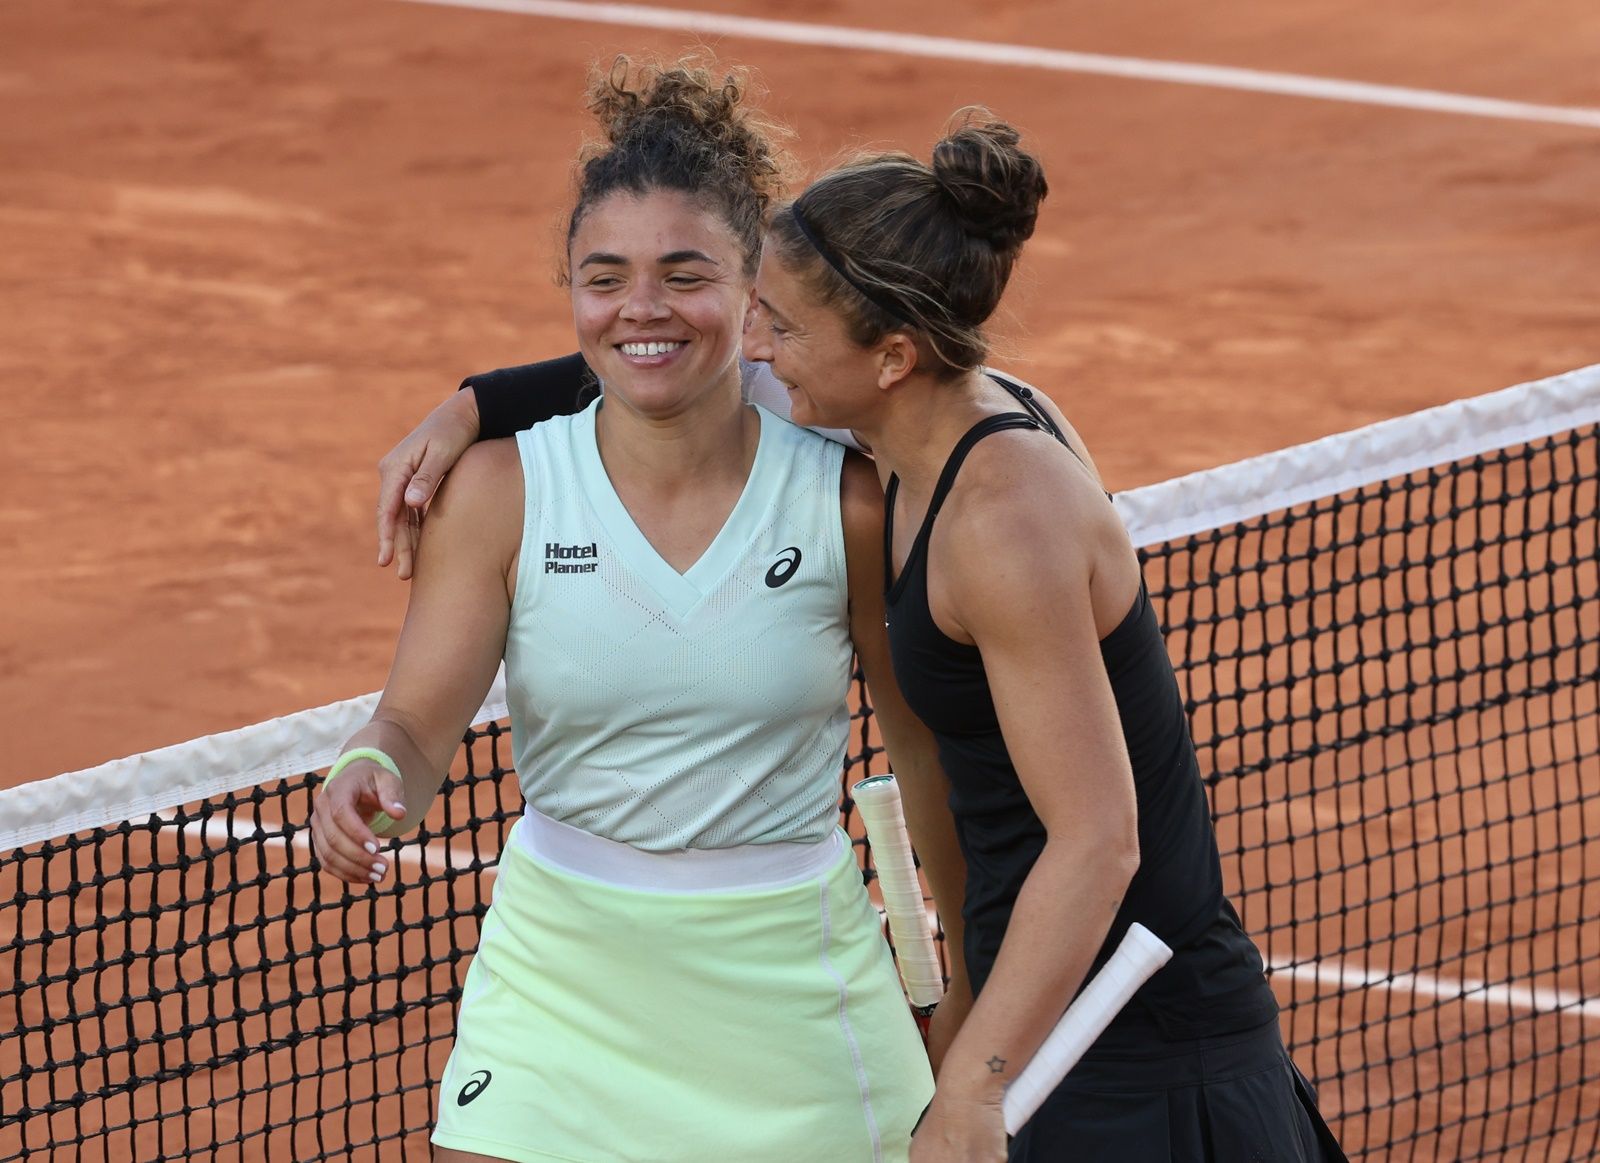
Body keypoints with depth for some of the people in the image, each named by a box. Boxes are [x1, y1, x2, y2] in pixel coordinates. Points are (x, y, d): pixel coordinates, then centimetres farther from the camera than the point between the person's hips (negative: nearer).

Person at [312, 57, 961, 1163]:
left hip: (789, 981, 0)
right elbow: (418, 723, -10)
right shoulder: (501, 488, -6)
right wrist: (369, 779, -33)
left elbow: (936, 740, 3)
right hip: (560, 977, 0)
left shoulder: (848, 499, -7)